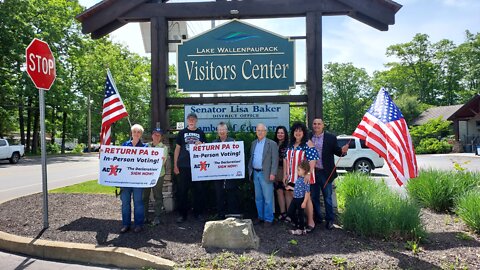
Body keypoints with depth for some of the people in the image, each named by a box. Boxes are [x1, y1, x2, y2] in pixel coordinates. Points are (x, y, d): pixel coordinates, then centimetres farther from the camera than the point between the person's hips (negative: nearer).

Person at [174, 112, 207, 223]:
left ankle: (198, 212, 17)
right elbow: (177, 149, 8)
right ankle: (182, 214, 13)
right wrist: (175, 165, 3)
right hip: (183, 166, 0)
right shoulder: (182, 133, 8)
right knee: (182, 190, 3)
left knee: (197, 190, 5)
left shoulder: (201, 133, 9)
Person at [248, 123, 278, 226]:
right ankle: (260, 216, 26)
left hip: (266, 174, -6)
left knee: (268, 198, -1)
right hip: (255, 173, 6)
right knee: (258, 198, 14)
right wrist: (250, 170, 11)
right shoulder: (253, 143, 12)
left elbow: (275, 160, -10)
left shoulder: (272, 144, -6)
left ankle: (268, 219, 10)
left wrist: (272, 173, -16)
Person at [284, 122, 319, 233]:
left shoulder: (308, 143, -8)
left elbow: (312, 160, -15)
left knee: (306, 198, 1)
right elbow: (286, 160, 16)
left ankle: (310, 222, 12)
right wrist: (285, 174, 12)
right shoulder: (290, 145, 12)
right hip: (292, 177, 6)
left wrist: (308, 174, -22)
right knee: (293, 198, 10)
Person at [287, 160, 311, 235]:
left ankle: (300, 230, 22)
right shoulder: (298, 179, 7)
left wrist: (304, 202, -21)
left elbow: (307, 192, -20)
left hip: (301, 199, -9)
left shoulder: (305, 180, -19)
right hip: (295, 198, 9)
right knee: (290, 212, 14)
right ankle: (298, 225, 30)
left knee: (300, 214, 5)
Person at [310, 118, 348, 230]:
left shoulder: (331, 138, -2)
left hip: (325, 172, -3)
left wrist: (343, 150, -24)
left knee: (327, 197, 5)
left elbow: (336, 151, -5)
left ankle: (330, 220, 17)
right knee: (314, 197, 14)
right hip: (312, 172, 3)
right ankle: (317, 218, 28)